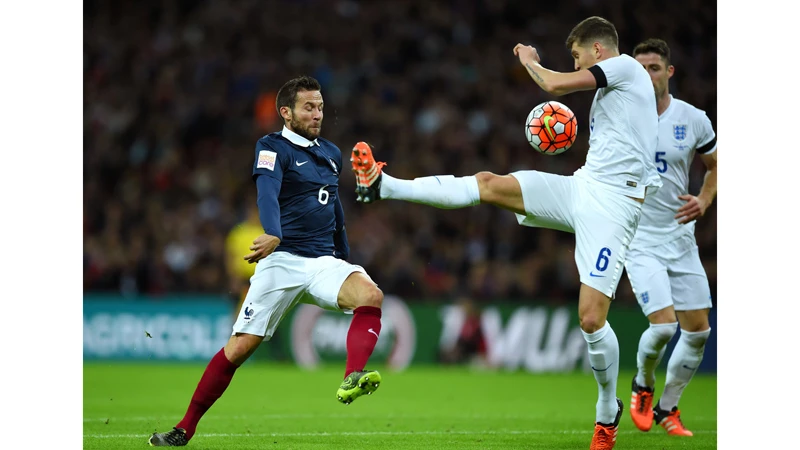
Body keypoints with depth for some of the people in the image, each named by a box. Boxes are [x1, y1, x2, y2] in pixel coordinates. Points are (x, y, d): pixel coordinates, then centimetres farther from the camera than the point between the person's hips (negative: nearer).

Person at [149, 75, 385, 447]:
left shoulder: (332, 153, 16)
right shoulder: (273, 148, -3)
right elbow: (267, 194, -23)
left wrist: (344, 258, 31)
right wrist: (273, 235, -42)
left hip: (324, 262, 5)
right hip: (282, 261, -5)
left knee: (370, 295, -26)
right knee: (240, 346, -7)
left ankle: (351, 381, -42)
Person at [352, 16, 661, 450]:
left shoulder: (625, 66, -4)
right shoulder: (611, 87, 22)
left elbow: (555, 85, -13)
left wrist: (531, 61, 6)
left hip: (611, 205, -9)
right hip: (578, 187, 9)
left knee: (591, 317, -13)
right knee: (488, 183, -3)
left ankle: (607, 411, 6)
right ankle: (384, 186, -1)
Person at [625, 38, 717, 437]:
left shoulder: (693, 119, -1)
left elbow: (715, 166, 14)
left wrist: (704, 201, -4)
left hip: (680, 237, 3)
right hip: (639, 238, -3)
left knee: (698, 330, 2)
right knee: (662, 325, -18)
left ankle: (667, 408, 21)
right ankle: (642, 385, 13)